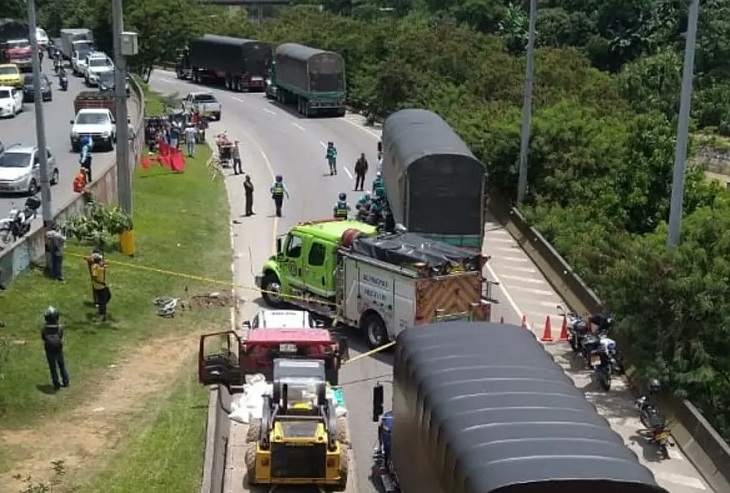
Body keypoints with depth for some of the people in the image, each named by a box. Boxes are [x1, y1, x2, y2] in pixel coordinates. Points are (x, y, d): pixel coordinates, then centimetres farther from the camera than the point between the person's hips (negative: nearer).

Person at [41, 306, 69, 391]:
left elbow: (43, 338, -4)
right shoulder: (60, 328, -16)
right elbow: (61, 337, -1)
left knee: (53, 368, 14)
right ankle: (66, 382, 33)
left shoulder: (44, 328, -18)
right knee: (62, 365, 23)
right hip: (59, 349, 1)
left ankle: (56, 385, 21)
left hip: (49, 351, -1)